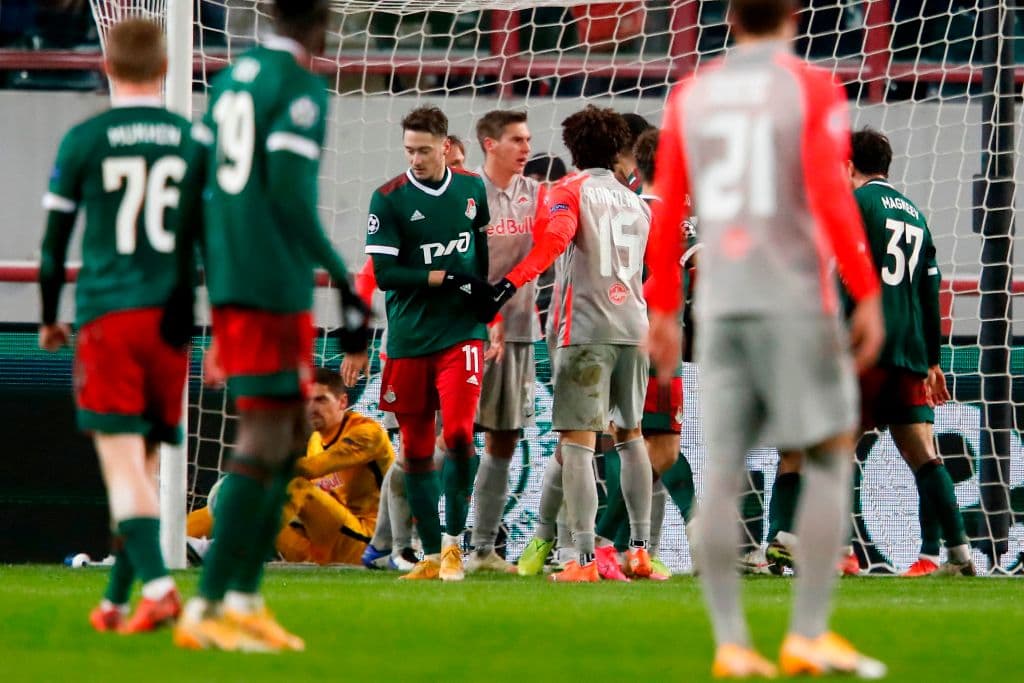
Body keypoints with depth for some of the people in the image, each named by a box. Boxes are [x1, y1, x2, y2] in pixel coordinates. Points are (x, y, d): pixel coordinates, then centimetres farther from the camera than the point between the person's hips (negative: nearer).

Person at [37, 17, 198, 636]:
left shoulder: (85, 140, 0)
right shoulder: (195, 141, 7)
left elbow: (55, 240, 5)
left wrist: (49, 318, 18)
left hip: (107, 316, -3)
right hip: (172, 317, 3)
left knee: (123, 463, -8)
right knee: (145, 462, 12)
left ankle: (156, 585, -27)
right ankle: (116, 601, 17)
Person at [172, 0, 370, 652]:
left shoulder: (229, 79, 17)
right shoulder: (302, 87, -8)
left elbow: (203, 194, 19)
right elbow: (290, 194, -16)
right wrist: (345, 283, -13)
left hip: (228, 282, 9)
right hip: (277, 288, -9)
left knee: (290, 437, 15)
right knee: (265, 443, -7)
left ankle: (245, 598, 14)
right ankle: (207, 608, -10)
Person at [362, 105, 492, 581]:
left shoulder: (473, 189, 6)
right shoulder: (389, 198, -4)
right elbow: (384, 274, -10)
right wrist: (447, 278, -16)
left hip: (462, 333, 0)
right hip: (408, 340, 0)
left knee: (458, 434, -15)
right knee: (415, 449, 4)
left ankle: (453, 543, -1)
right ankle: (430, 555, 13)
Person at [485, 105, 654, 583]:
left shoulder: (571, 193, -2)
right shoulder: (638, 204, 16)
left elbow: (555, 238, -21)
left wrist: (514, 280, -26)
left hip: (586, 330, -6)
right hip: (633, 328, 6)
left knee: (577, 442, -7)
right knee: (630, 436, 18)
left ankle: (584, 558, -15)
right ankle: (640, 548, 18)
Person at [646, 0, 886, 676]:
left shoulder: (690, 97, 10)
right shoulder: (813, 89, -4)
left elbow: (667, 214, 10)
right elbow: (832, 199, -13)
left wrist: (663, 312, 17)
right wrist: (869, 297, -11)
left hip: (720, 304, 4)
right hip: (796, 298, -4)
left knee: (724, 470, 2)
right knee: (830, 460, 3)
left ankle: (731, 645, -4)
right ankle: (808, 636, -6)